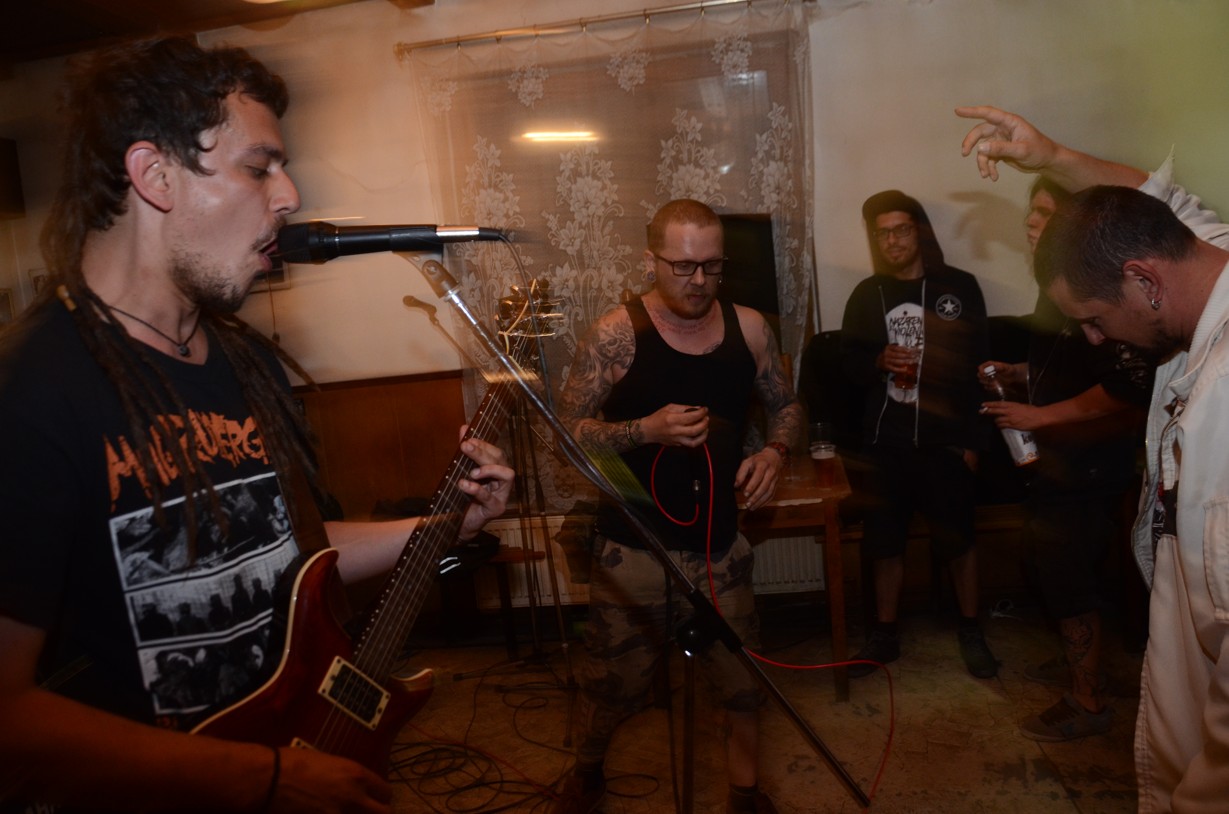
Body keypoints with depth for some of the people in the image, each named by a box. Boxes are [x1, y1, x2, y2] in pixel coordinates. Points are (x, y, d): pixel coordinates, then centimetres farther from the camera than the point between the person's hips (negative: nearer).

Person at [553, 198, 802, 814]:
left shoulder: (748, 327, -1)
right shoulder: (616, 334, -12)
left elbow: (786, 404, 12)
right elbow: (568, 428, -10)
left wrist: (776, 450, -8)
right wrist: (648, 428, -24)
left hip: (719, 541, 3)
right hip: (632, 547, -3)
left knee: (742, 676, 14)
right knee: (612, 678, 14)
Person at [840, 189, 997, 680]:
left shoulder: (959, 287, -1)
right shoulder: (866, 295, 7)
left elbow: (978, 365, -2)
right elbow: (850, 363, 9)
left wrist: (972, 438, -6)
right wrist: (879, 361, -13)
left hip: (945, 439, -2)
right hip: (886, 441, 2)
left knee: (957, 538, 6)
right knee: (885, 541, 10)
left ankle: (971, 632, 26)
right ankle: (885, 635, 25)